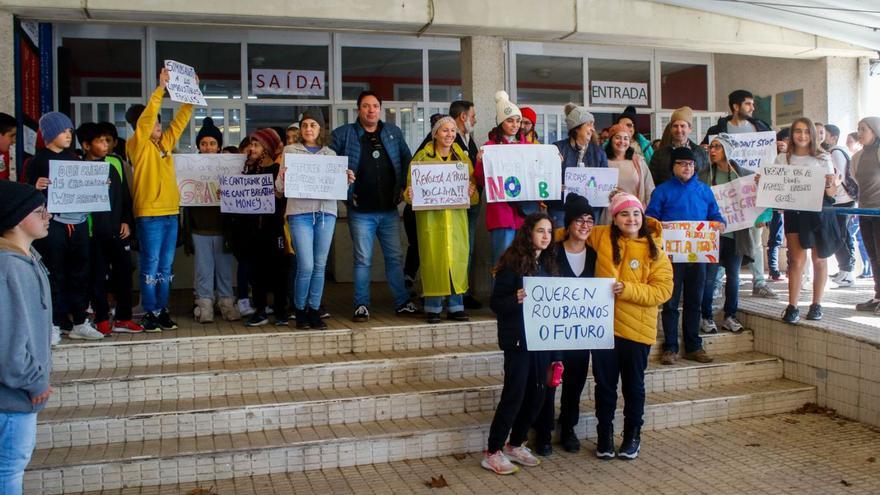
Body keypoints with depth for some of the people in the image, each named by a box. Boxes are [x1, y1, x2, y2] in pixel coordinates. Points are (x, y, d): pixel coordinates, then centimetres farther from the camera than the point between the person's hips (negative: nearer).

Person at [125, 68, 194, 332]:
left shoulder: (165, 142, 13)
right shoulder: (137, 145, -4)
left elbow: (181, 120, 17)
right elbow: (146, 117, -17)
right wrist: (160, 88, -19)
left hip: (170, 213, 6)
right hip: (149, 214, -6)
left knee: (165, 267, 10)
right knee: (151, 266, -1)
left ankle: (162, 310, 18)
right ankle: (149, 313, 6)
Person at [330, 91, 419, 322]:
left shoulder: (393, 132, 9)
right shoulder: (344, 134, 0)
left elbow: (407, 159, 15)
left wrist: (402, 186, 4)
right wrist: (345, 190, -7)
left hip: (389, 209, 3)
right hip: (361, 211, -3)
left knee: (395, 257, 9)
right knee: (363, 260, 3)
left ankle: (402, 302, 18)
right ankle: (361, 305, 12)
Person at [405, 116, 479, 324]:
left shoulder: (462, 157, 13)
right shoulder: (423, 157, 5)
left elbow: (472, 182, 12)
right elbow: (411, 184, 6)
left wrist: (471, 191, -10)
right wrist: (410, 195, -15)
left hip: (456, 215, 3)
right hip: (430, 215, -2)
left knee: (457, 257, 1)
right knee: (433, 258, -4)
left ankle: (456, 306, 11)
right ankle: (433, 307, 5)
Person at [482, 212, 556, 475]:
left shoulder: (547, 262, 10)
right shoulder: (513, 262, -11)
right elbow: (495, 303, -11)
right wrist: (516, 299, -29)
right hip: (518, 339, -7)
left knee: (536, 394, 10)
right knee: (514, 394, -3)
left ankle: (515, 445, 26)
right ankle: (492, 452, 9)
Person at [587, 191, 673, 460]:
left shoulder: (654, 250, -5)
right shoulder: (602, 237, 0)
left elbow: (663, 290, -11)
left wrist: (627, 289, -21)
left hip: (637, 329, -1)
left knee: (633, 385, 13)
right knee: (605, 383, 12)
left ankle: (632, 435, 32)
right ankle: (605, 433, 29)